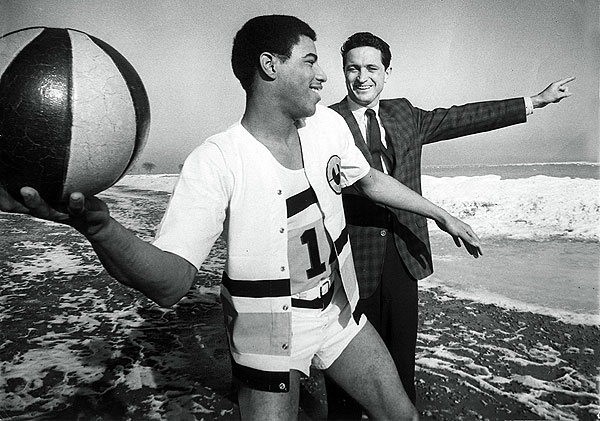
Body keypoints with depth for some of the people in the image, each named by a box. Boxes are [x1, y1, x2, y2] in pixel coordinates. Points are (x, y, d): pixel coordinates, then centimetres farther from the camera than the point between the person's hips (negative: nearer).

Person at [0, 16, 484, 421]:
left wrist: (441, 213, 16)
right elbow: (172, 282, -31)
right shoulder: (216, 161, -25)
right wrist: (99, 226, -50)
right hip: (270, 340, -5)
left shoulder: (328, 124, -7)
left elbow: (370, 179, 11)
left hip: (342, 315, 6)